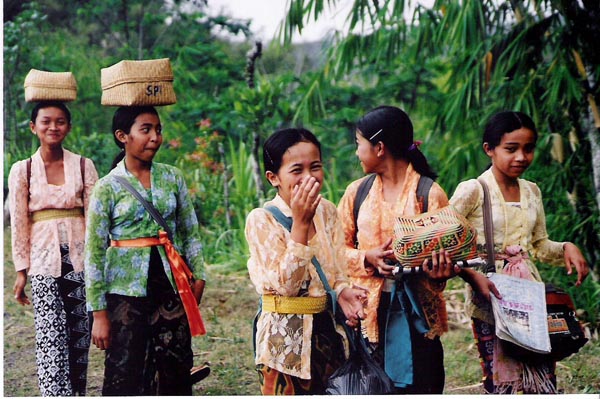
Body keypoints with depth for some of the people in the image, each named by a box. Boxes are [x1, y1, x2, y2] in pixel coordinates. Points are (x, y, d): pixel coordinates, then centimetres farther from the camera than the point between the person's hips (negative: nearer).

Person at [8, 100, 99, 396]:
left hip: (79, 257, 1)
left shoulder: (83, 166, 7)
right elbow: (18, 224, 4)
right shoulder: (22, 170, 5)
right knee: (51, 340, -10)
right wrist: (21, 270, 1)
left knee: (79, 337, 2)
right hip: (43, 260, -1)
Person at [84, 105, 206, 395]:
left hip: (171, 287, 3)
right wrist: (99, 312, -7)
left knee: (175, 373, 4)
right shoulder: (108, 187, -4)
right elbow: (94, 252, -4)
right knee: (125, 376, 1)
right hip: (127, 292, -3)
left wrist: (199, 275, -2)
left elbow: (190, 232, 10)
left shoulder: (172, 178, 5)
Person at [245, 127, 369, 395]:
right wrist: (300, 222, -23)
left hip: (325, 330, 6)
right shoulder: (261, 220, -12)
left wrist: (343, 292, -15)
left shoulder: (327, 211, 4)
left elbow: (337, 272, 9)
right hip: (284, 335, -5)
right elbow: (286, 284, -19)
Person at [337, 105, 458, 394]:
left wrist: (440, 269, -24)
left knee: (418, 385, -1)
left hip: (415, 310, -3)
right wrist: (367, 258, -11)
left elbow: (448, 249, -2)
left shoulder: (430, 194, -3)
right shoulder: (357, 192, 6)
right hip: (368, 308, 3)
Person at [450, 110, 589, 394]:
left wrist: (566, 248, 0)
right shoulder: (473, 190, -7)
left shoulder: (531, 191, 11)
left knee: (544, 384, 2)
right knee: (501, 384, -1)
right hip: (491, 299, -5)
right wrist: (472, 273, -25)